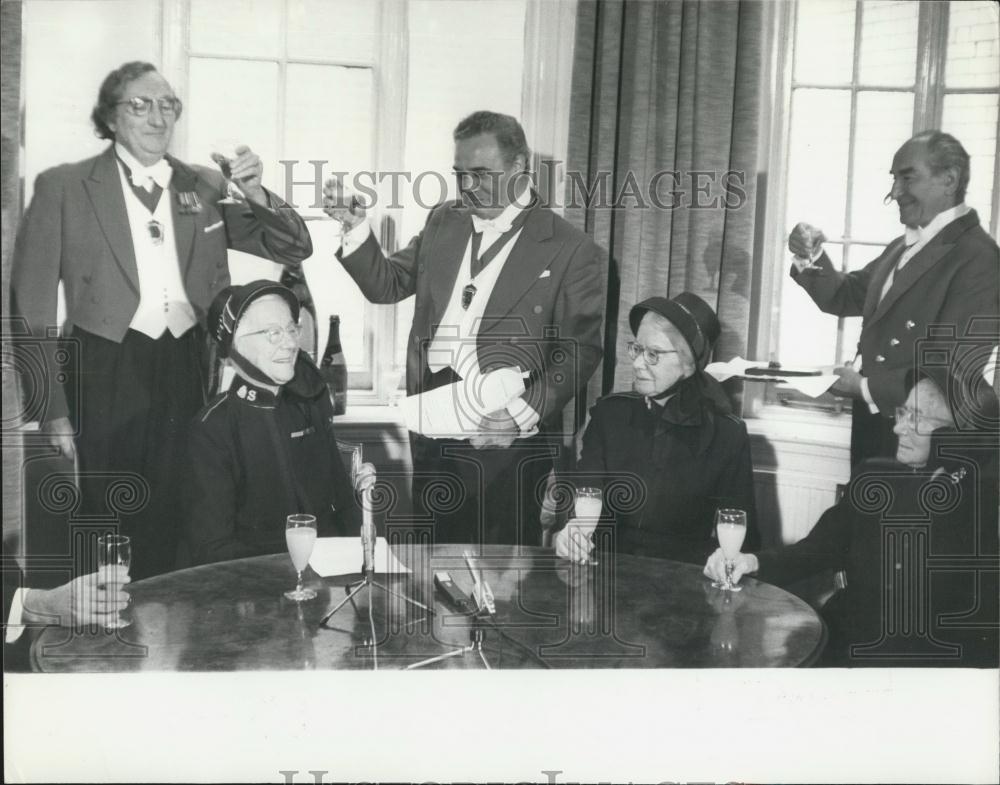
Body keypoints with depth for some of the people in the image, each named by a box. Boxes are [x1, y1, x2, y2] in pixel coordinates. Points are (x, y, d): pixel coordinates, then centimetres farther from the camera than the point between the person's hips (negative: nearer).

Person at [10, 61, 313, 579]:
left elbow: (295, 250, 12)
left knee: (171, 531, 5)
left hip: (187, 374, 3)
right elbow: (32, 307, 1)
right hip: (106, 374, -2)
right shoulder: (63, 187, 3)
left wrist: (255, 195, -8)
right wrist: (52, 410, -5)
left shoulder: (205, 187, 11)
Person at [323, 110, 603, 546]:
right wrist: (356, 228, -1)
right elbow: (386, 285, 16)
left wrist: (521, 415, -19)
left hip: (505, 441, -4)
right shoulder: (442, 222, 11)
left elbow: (581, 349, -8)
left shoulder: (570, 249, -6)